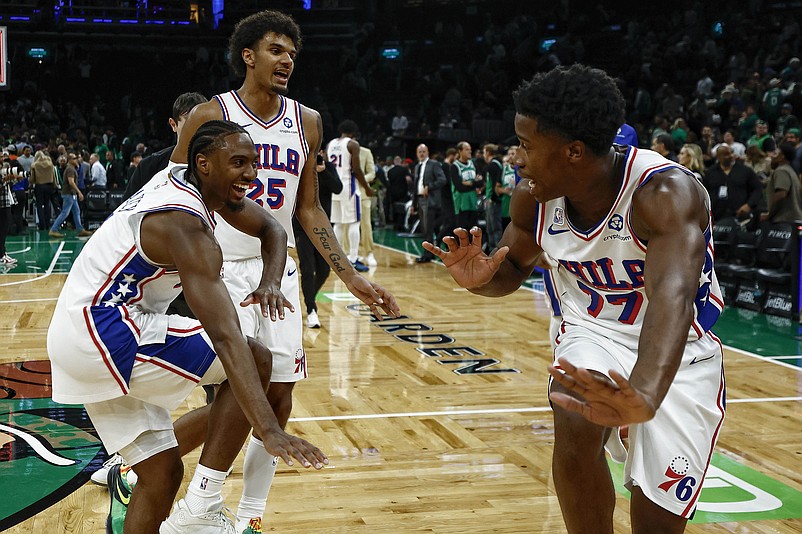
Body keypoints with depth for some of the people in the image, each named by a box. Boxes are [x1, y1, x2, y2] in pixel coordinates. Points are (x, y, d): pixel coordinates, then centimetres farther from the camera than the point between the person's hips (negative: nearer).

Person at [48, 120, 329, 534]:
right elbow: (226, 337, -33)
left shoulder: (187, 179, 6)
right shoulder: (185, 224, -23)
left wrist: (271, 282, -4)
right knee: (256, 359, -11)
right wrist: (269, 431, -40)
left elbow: (271, 229, 18)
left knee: (162, 473, 12)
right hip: (103, 330, -10)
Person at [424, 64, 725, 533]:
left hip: (675, 353, -3)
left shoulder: (664, 192, -31)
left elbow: (673, 297, -48)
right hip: (595, 333, 3)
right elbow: (514, 268, 6)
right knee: (575, 427, -28)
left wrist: (645, 397, -66)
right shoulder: (535, 196, -13)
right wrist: (481, 278, -20)